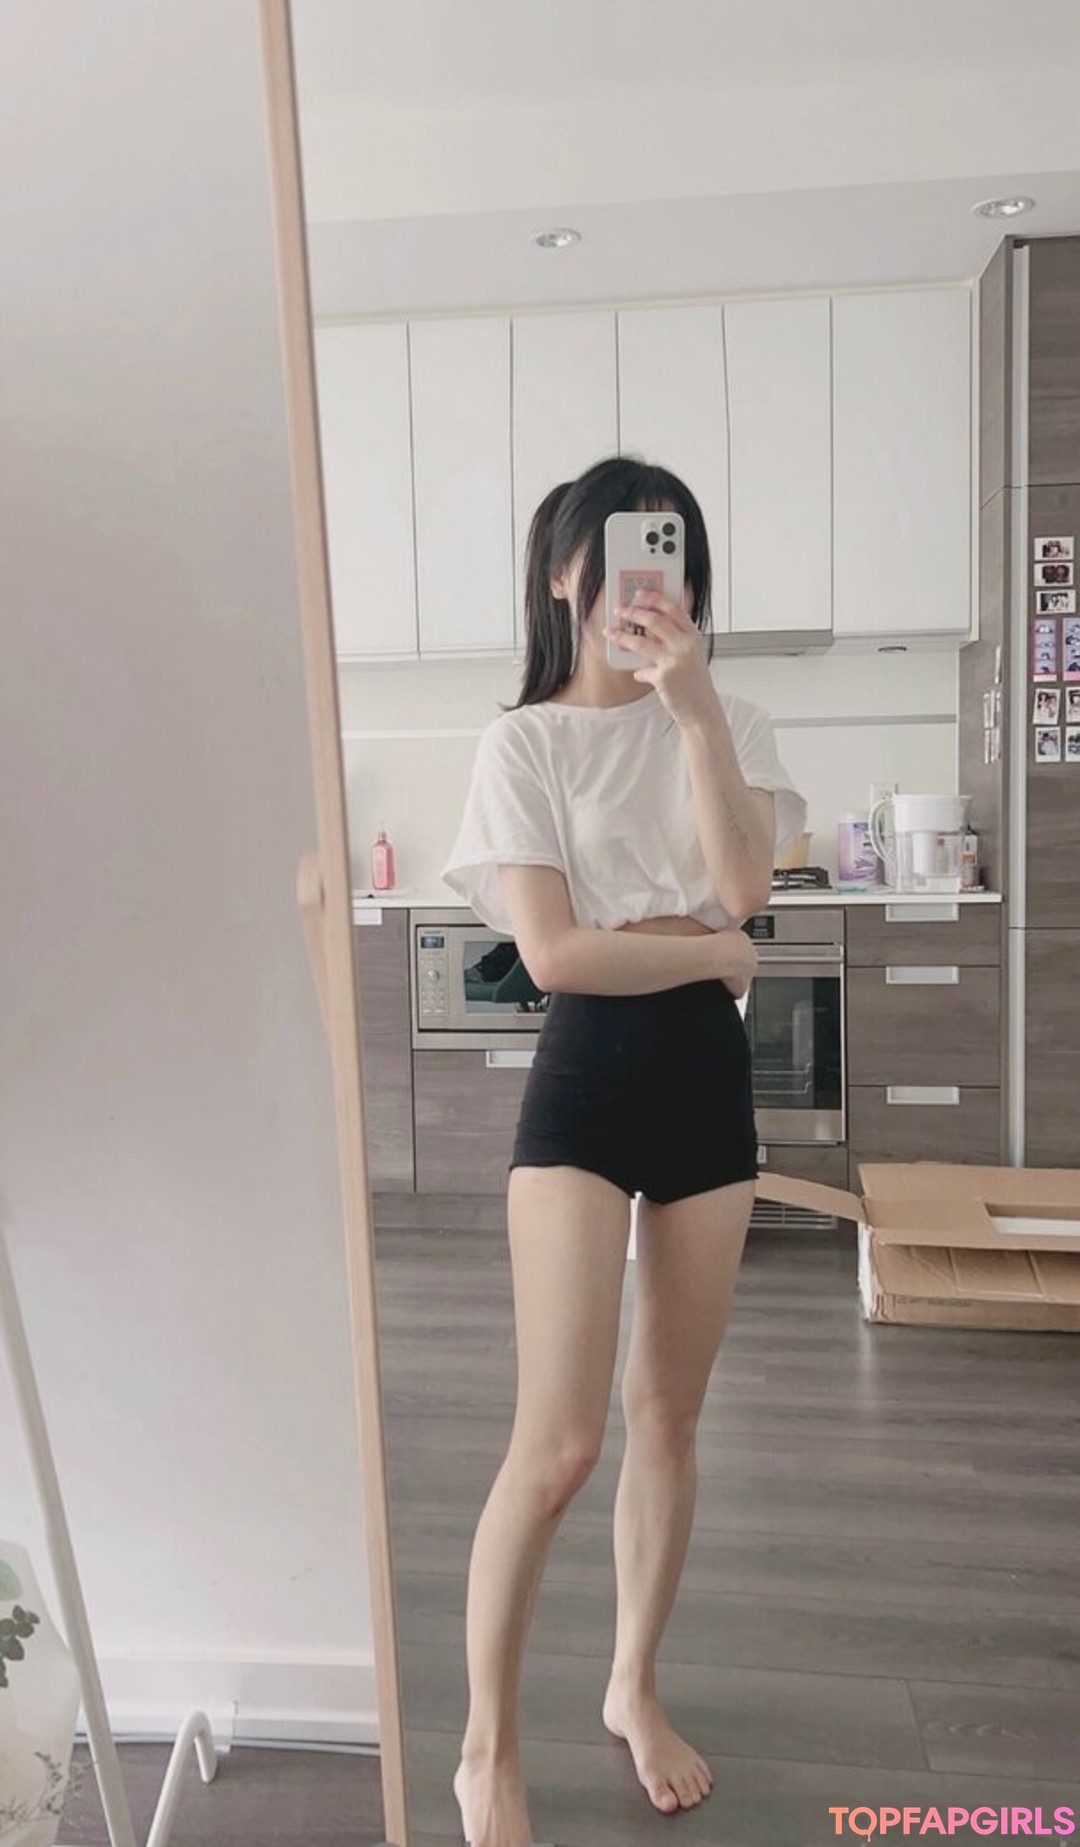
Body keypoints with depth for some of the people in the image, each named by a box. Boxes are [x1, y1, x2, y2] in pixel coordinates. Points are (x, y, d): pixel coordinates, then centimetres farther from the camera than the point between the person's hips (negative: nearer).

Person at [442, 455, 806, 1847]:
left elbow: (744, 884, -12)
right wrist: (713, 951, -5)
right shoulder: (523, 743, -4)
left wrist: (693, 702, -18)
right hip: (584, 1084, -4)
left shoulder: (725, 725, 7)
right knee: (559, 1440, -5)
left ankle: (634, 1691, 36)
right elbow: (550, 951, -14)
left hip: (706, 1080, 4)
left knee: (669, 1414, 14)